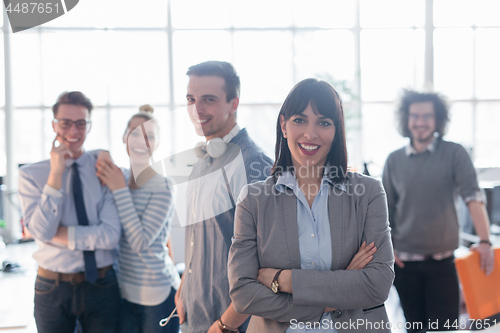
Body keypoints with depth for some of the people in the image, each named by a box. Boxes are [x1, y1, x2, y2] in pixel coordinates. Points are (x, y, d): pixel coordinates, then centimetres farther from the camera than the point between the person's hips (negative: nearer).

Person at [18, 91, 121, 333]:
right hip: (52, 288, 0)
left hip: (101, 285, 0)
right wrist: (56, 173, -18)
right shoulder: (31, 175, -2)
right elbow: (42, 232, -15)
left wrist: (59, 233, -14)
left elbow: (111, 235, -14)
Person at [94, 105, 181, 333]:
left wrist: (120, 190, -20)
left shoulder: (162, 188, -15)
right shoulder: (120, 178, 3)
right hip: (124, 291, 5)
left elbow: (140, 242, -20)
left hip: (158, 294, -5)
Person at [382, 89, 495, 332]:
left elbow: (472, 196, -13)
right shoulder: (394, 160, 4)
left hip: (443, 261, -2)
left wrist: (485, 241, -22)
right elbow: (385, 208, 9)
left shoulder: (454, 154, -3)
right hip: (405, 262, 2)